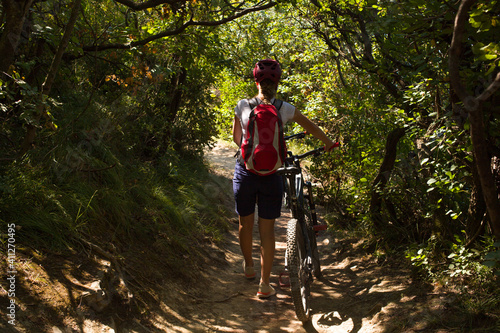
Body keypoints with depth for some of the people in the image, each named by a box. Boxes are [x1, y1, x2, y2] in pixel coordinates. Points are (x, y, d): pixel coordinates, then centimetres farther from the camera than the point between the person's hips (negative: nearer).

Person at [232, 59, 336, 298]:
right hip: (270, 176, -1)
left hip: (245, 172, 1)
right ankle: (264, 285, 13)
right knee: (267, 230, 7)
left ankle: (248, 267, 41)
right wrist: (327, 143, 30)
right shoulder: (284, 108, -3)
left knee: (245, 224, 19)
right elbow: (310, 127, 12)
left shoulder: (243, 106, -2)